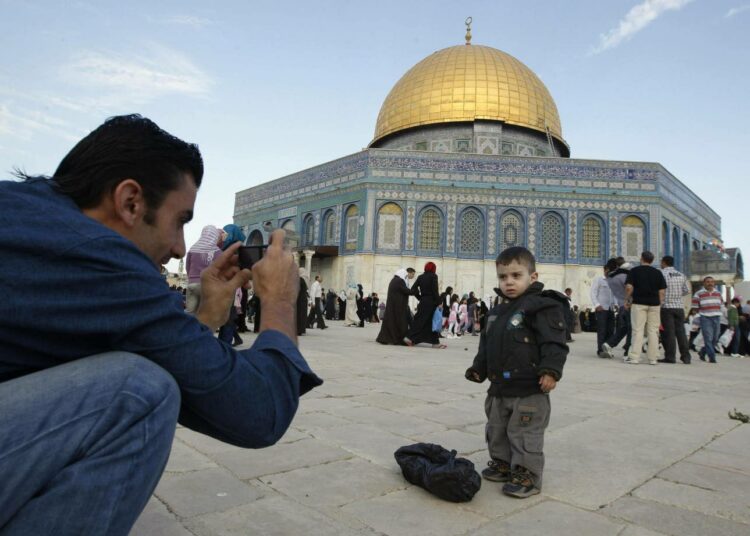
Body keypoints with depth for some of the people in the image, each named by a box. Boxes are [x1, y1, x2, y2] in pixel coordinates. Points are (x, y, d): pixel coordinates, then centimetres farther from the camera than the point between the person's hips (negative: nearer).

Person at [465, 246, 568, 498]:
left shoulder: (542, 306, -13)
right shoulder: (497, 311, 12)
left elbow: (554, 342, -20)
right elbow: (486, 344, 20)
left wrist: (551, 370, -28)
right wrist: (479, 368, 20)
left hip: (529, 388, -8)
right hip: (499, 386, 9)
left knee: (525, 433, 1)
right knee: (497, 430, 20)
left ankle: (527, 474, 16)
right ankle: (502, 463, 37)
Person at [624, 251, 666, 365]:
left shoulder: (635, 271, 0)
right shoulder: (658, 272, 10)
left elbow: (629, 287, -9)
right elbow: (662, 291, 5)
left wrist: (627, 300, 3)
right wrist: (660, 304, 11)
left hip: (639, 303, -3)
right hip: (654, 304, 3)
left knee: (638, 330, -3)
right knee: (653, 331, 6)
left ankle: (634, 357, -5)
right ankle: (653, 358, 8)